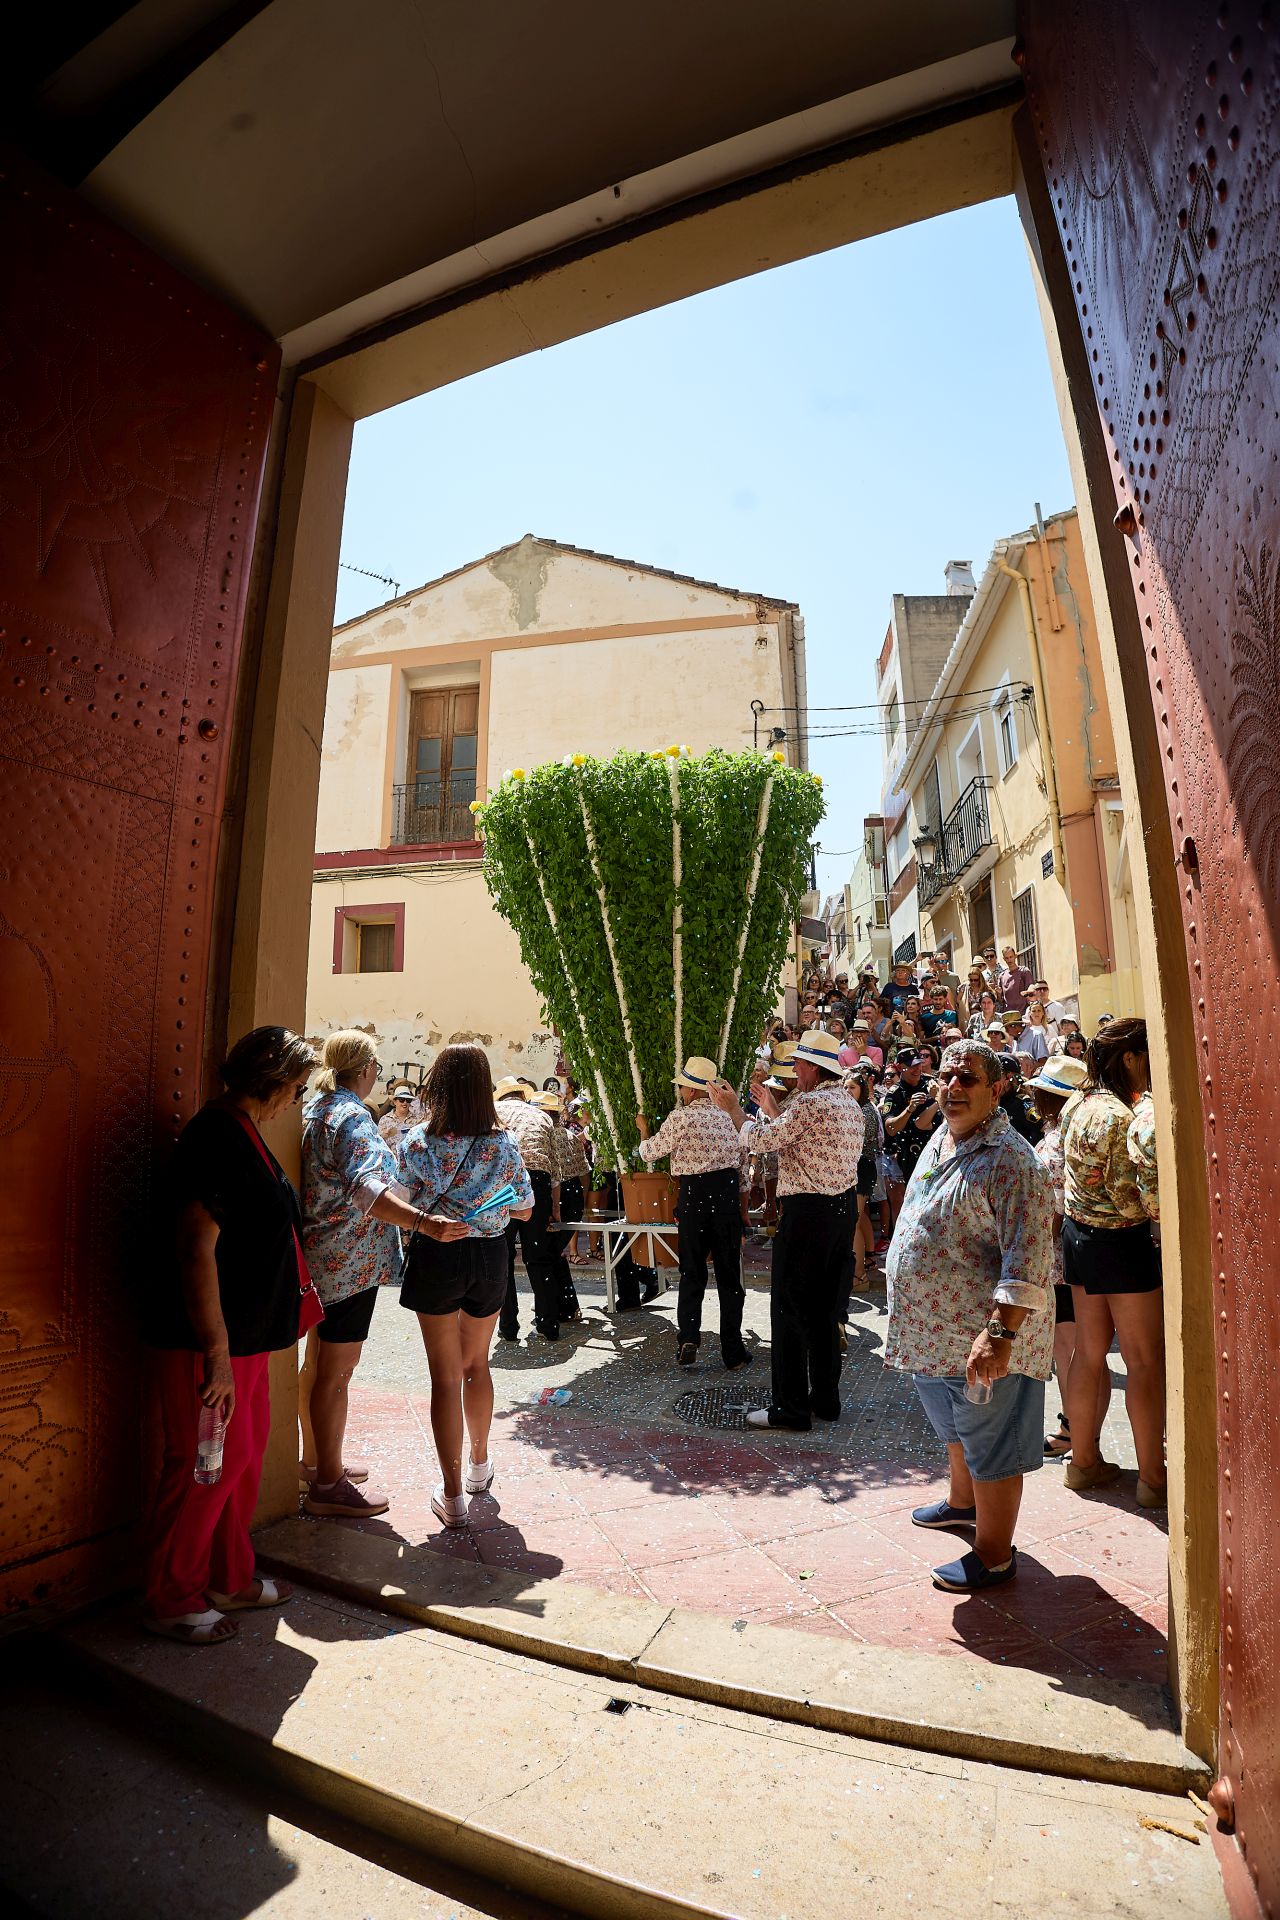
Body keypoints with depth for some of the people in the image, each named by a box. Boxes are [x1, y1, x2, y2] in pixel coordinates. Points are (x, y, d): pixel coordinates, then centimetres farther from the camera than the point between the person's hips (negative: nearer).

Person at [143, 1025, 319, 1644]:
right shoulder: (221, 1138, -23)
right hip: (206, 1339, -10)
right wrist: (216, 1352, -24)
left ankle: (230, 1578, 37)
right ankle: (170, 1600, 26)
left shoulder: (238, 1131, 10)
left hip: (242, 1332, 10)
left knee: (244, 1452, 20)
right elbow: (196, 1248, -27)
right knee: (205, 1466, 5)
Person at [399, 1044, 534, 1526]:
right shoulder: (504, 1143, -9)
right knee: (476, 1364, 24)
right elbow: (523, 1210, -1)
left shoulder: (418, 1141, -14)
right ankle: (479, 1463, 43)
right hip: (490, 1257, 3)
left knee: (446, 1376, 10)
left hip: (436, 1256, -2)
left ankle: (452, 1495, 16)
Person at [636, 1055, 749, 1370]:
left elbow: (649, 1153, 4)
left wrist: (643, 1129, 22)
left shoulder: (680, 1117, -8)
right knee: (729, 1275, 10)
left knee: (692, 1273, 13)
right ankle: (733, 1352, 16)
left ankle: (688, 1337, -2)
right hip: (728, 1193, 3)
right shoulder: (727, 1115, 7)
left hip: (694, 1196, -3)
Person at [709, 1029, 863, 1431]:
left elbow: (761, 1141, -11)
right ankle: (825, 1398, 26)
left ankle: (790, 1408, 8)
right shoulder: (850, 1104, 10)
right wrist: (772, 1110, 24)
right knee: (825, 1307, 17)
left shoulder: (808, 1104, -18)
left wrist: (732, 1107, 2)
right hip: (842, 1207, 9)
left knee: (789, 1308, 1)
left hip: (807, 1213, -9)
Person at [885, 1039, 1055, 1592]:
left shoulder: (1009, 1158, -21)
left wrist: (1000, 1332, -32)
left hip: (983, 1340, -9)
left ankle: (993, 1554, 29)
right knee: (955, 1429, 28)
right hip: (932, 1328, 9)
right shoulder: (938, 1143, 7)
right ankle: (963, 1502, 51)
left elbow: (1029, 1255, -27)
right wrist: (906, 1312, 22)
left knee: (990, 1447, 9)